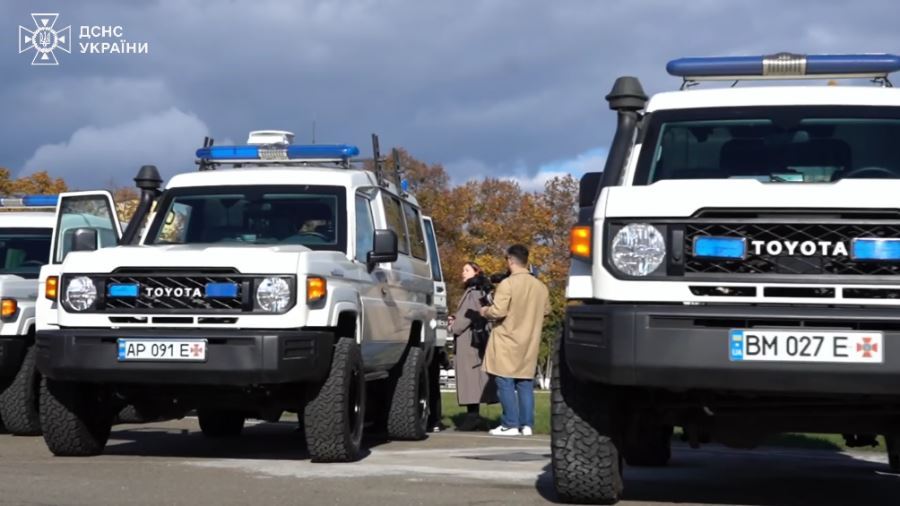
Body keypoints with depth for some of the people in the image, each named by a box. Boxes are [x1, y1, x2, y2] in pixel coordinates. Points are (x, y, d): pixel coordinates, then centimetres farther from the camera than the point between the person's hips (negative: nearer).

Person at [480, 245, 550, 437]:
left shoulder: (507, 284, -14)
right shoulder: (540, 286, 6)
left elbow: (498, 311, -19)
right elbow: (546, 310, 16)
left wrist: (485, 311, 1)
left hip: (507, 343, -6)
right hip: (529, 345, 6)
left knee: (505, 384, -1)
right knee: (525, 384, 9)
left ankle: (510, 424, -2)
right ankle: (527, 424, 7)